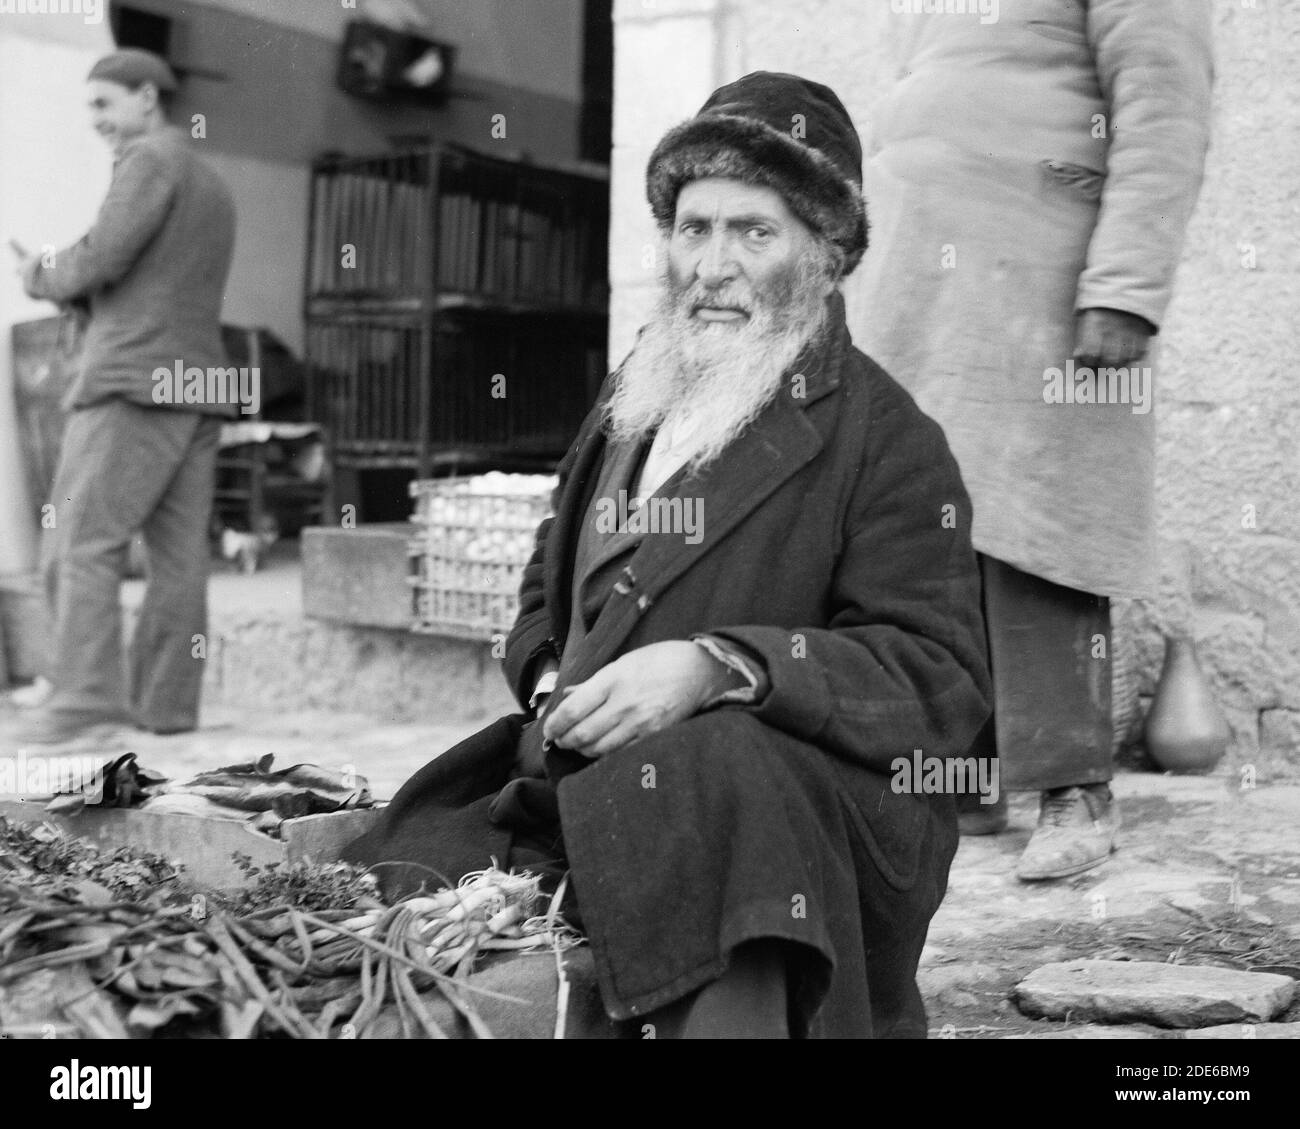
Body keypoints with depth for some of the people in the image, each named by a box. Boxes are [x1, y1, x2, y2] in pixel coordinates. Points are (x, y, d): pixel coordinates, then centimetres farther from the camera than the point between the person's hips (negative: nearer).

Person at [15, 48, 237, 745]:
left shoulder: (151, 159, -5)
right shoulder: (215, 192, 24)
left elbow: (101, 260, -15)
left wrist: (47, 279, 6)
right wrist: (65, 283, 13)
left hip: (133, 384, -9)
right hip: (196, 392, 9)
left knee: (81, 545, -10)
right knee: (178, 553, 2)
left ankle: (85, 696, -19)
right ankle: (165, 703, 0)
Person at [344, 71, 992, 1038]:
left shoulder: (886, 438, 1)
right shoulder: (630, 404, 22)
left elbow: (940, 678, -9)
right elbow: (547, 595, 33)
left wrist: (718, 668, -21)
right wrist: (552, 685, 8)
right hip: (584, 788, 5)